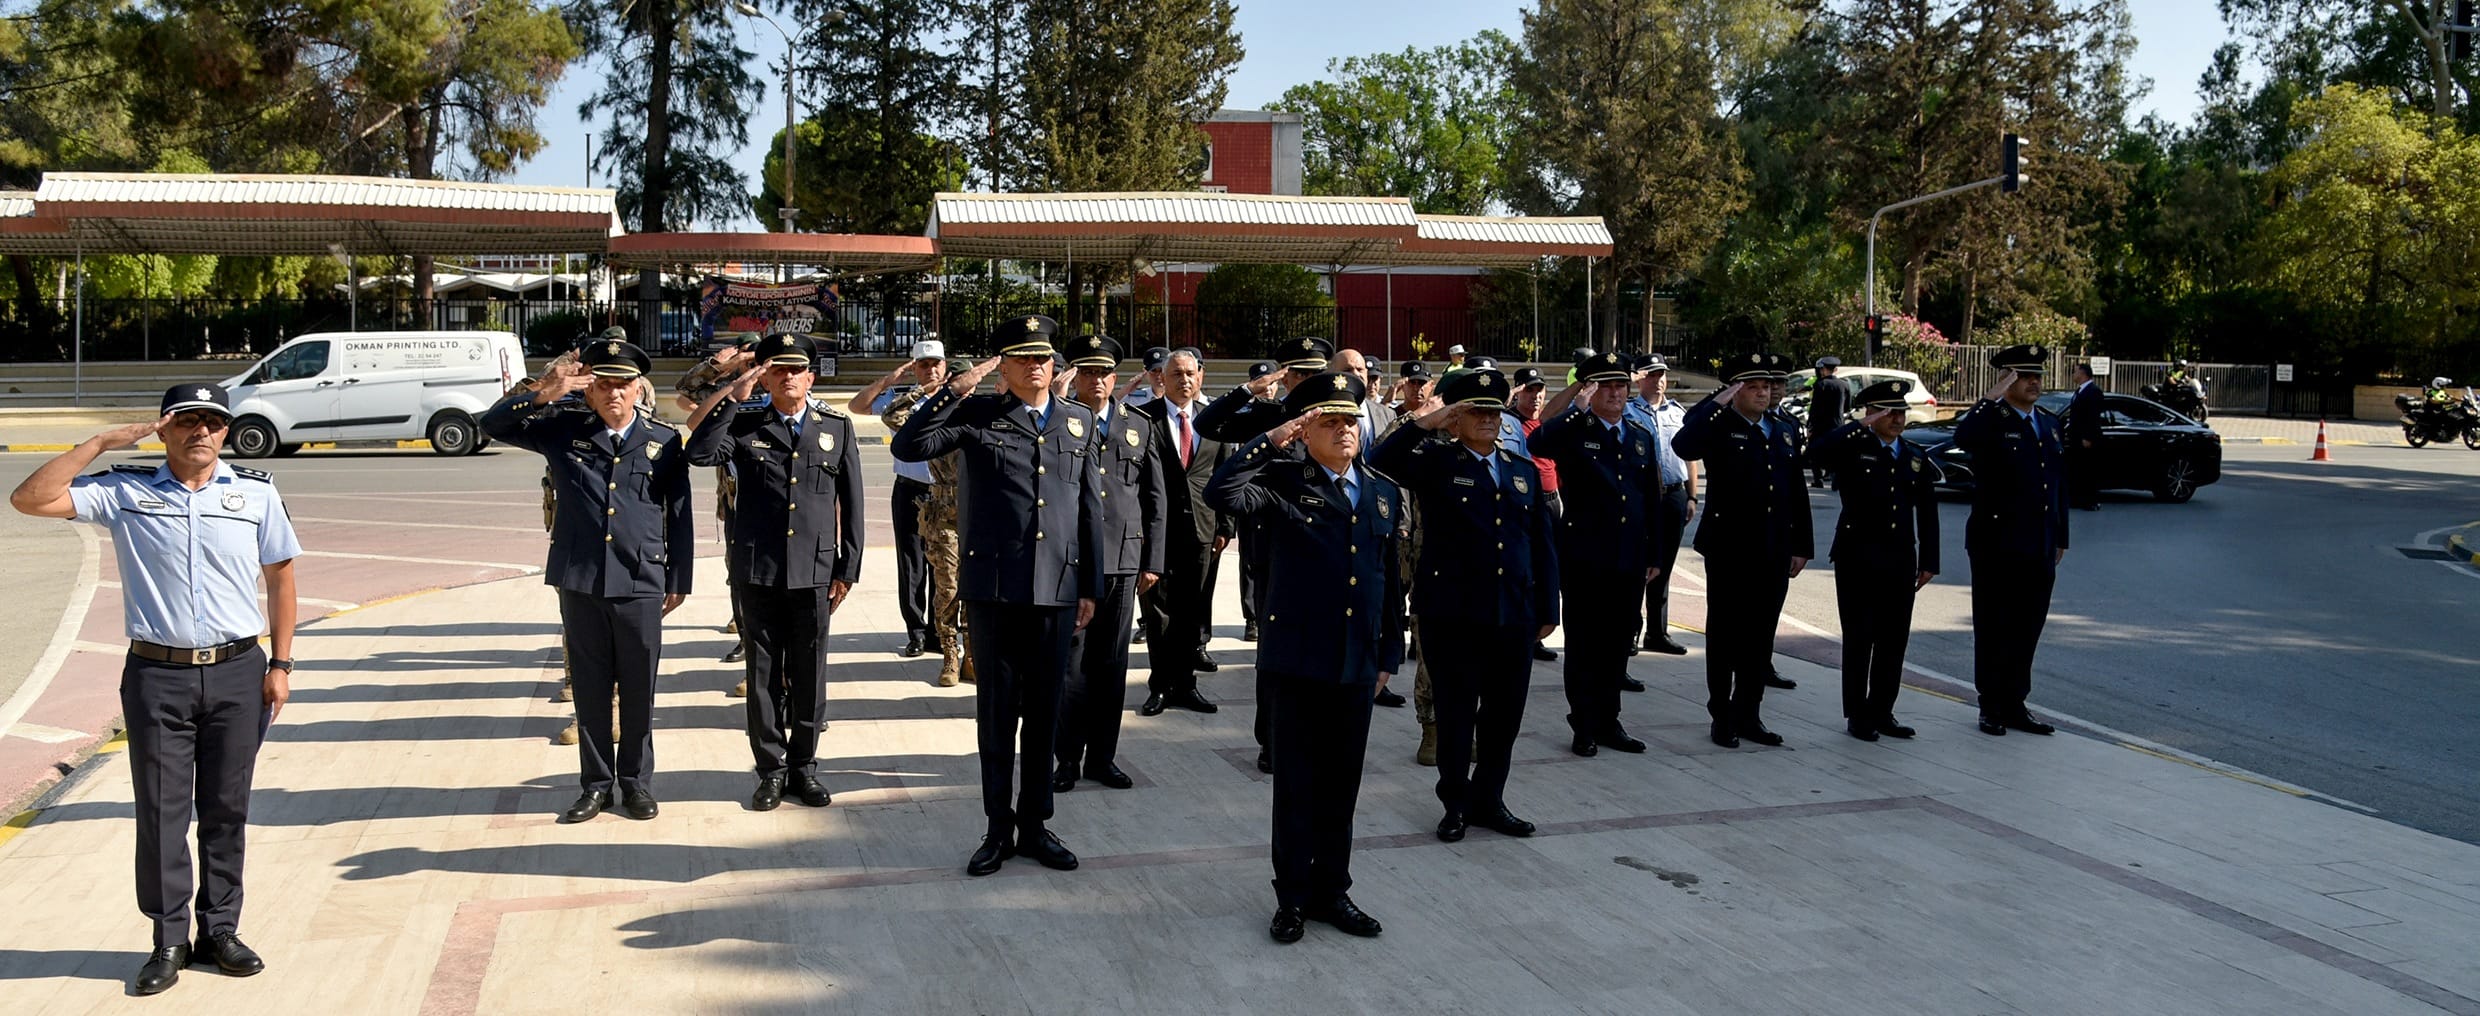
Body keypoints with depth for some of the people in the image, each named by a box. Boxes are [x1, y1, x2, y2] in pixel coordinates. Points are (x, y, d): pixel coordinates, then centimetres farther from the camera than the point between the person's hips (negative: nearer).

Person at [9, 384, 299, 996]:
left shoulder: (256, 493, 4)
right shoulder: (124, 491, 2)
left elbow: (280, 577, 9)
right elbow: (29, 500, -5)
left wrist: (280, 663, 4)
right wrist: (101, 443, -8)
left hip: (237, 673, 1)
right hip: (157, 675, 0)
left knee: (227, 809, 8)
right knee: (160, 811, 4)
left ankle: (220, 930, 20)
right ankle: (170, 940, 14)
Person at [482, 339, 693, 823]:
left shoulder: (664, 439, 3)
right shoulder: (564, 429, 5)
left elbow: (680, 512, 6)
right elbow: (494, 424, 3)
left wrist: (679, 579, 5)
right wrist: (545, 394, -12)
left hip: (641, 584, -1)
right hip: (579, 582, 1)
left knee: (638, 690, 7)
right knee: (590, 689, 10)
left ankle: (636, 782, 21)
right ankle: (596, 783, 21)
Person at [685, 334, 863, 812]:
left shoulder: (838, 427, 6)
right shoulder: (745, 425, 4)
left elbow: (851, 502, 6)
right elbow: (699, 453, -14)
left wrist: (848, 569, 3)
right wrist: (735, 396, -13)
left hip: (814, 571, 0)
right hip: (757, 570, 0)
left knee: (809, 673, 8)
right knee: (764, 673, 7)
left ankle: (804, 765, 21)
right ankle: (772, 768, 18)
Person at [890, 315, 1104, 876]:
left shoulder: (1078, 421, 10)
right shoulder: (978, 415, 1)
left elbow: (1090, 506, 12)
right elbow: (907, 446, -11)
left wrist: (1091, 587, 9)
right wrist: (954, 389, -14)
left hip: (1057, 590, 2)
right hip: (993, 589, -2)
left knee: (1044, 713, 10)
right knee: (997, 713, 7)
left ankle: (1034, 824, 23)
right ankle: (999, 829, 19)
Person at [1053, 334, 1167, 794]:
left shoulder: (1139, 425, 12)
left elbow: (1155, 497, 12)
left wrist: (1152, 561, 8)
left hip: (1123, 560, 3)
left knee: (1111, 664, 9)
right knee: (1069, 664, 1)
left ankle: (1102, 756, 19)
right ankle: (1067, 758, 12)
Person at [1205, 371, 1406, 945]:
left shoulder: (1383, 494, 11)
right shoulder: (1285, 481, -3)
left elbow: (1390, 580, 14)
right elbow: (1221, 494, -22)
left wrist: (1389, 654, 12)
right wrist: (1275, 439, -20)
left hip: (1357, 665, 4)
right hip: (1298, 661, -4)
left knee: (1341, 784, 12)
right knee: (1297, 783, 5)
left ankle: (1332, 890, 25)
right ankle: (1293, 897, 17)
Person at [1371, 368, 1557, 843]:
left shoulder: (1524, 471, 13)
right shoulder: (1435, 463, 0)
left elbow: (1542, 545, 14)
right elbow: (1379, 465, -18)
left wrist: (1548, 609, 11)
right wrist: (1426, 424, -19)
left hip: (1514, 615, 4)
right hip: (1452, 614, -4)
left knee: (1505, 713, 10)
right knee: (1455, 711, 5)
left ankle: (1488, 799, 26)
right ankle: (1455, 803, 19)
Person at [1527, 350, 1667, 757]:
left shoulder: (1641, 437, 13)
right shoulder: (1573, 431, -4)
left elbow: (1651, 500, 16)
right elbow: (1538, 444, -28)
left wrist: (1654, 554, 14)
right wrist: (1577, 404, -25)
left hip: (1629, 560, 5)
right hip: (1584, 559, -5)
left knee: (1617, 643, 12)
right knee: (1584, 643, 4)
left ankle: (1608, 721, 23)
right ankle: (1585, 727, 13)